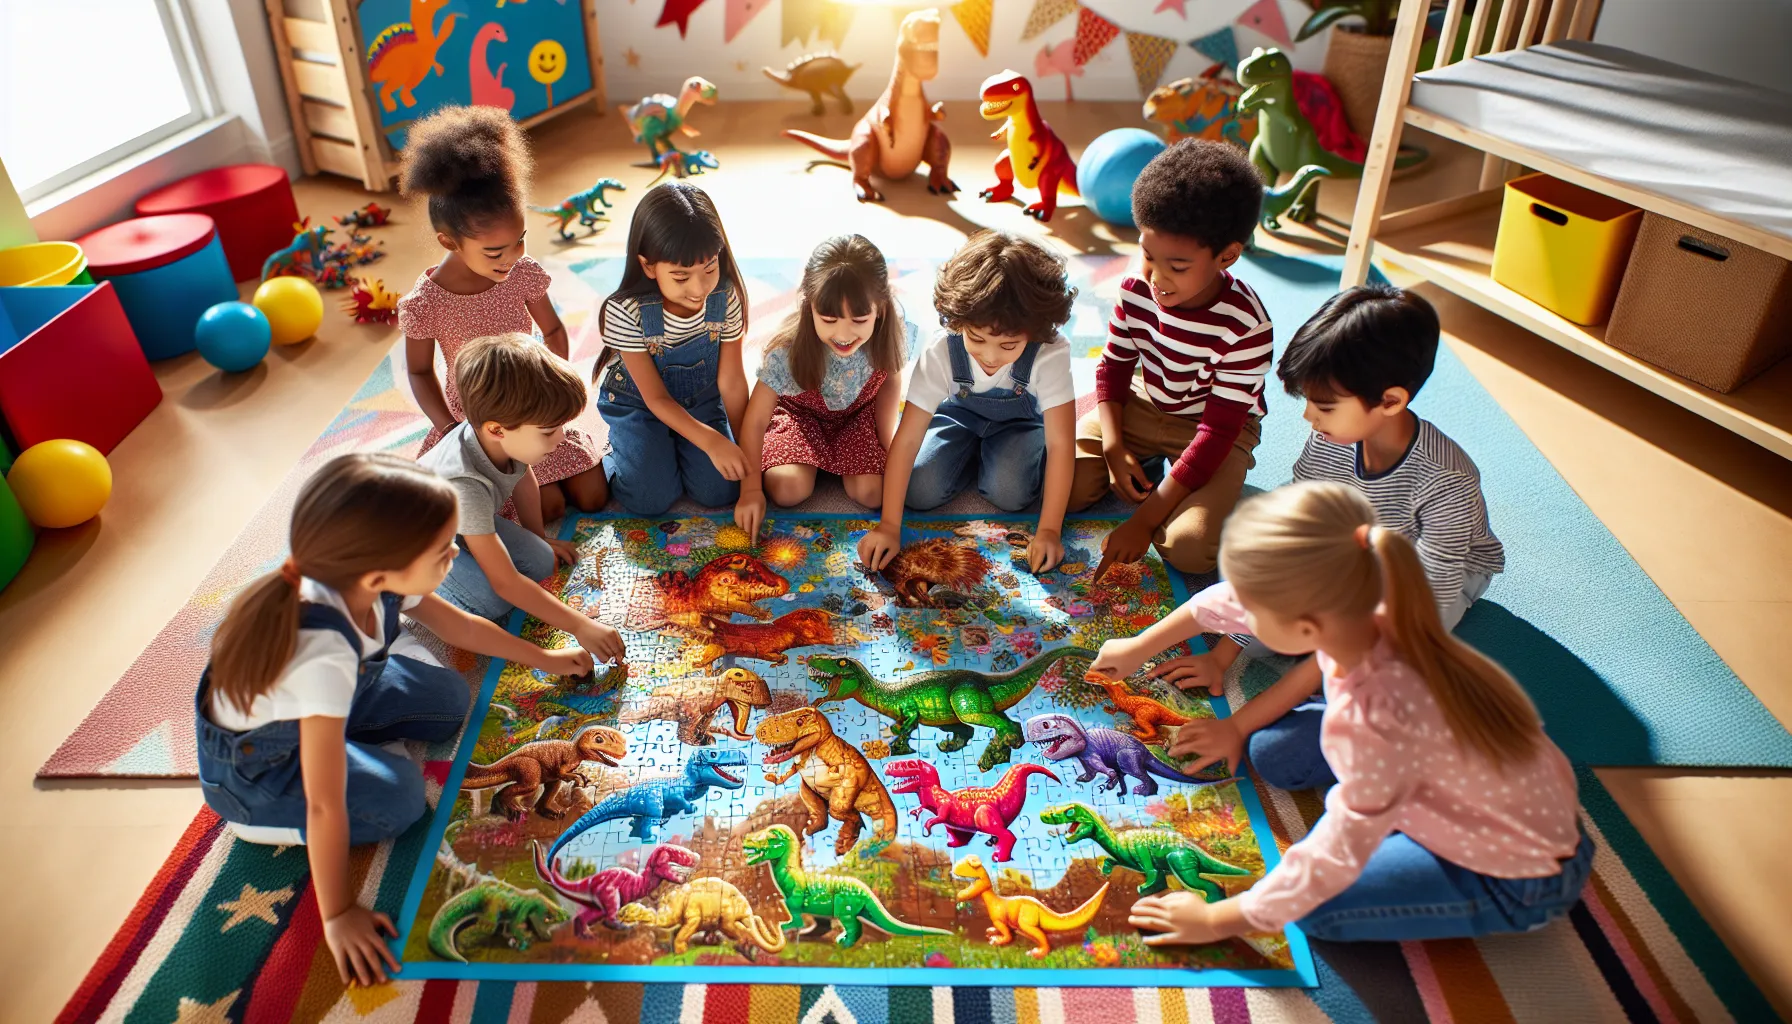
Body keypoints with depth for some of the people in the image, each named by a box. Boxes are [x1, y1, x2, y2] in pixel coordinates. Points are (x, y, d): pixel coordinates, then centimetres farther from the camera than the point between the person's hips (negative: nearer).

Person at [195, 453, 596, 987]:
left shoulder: (373, 581, -23)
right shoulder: (325, 659, -44)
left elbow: (460, 626, -2)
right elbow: (325, 805, -35)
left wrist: (545, 659, 7)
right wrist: (338, 915, -25)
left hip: (308, 707, 6)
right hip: (253, 762, -6)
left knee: (448, 700, -5)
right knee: (397, 796, -21)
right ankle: (257, 819, 2)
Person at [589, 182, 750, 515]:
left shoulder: (726, 298, -23)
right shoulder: (625, 312, -30)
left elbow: (732, 381, -13)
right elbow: (657, 399, -23)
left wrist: (744, 449, -11)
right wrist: (711, 441, -33)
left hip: (701, 399, 3)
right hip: (638, 405, -2)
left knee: (720, 491, -10)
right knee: (652, 499, -17)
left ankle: (675, 446, 20)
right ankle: (618, 450, 15)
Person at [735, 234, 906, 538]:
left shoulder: (887, 335, -29)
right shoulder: (788, 352, -36)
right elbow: (755, 422, -26)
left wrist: (891, 443, -9)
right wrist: (751, 490, -25)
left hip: (857, 415, 2)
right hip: (801, 414, -1)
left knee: (873, 493, -18)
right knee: (789, 489, -23)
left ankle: (838, 463, 14)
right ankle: (816, 464, 11)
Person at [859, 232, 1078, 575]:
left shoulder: (1050, 354, -37)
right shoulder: (940, 353, -33)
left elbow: (1061, 444, -34)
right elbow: (906, 439, -31)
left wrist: (1049, 530, -37)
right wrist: (889, 526, -34)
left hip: (1019, 422, -1)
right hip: (959, 415, 1)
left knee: (1009, 492, -28)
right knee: (920, 491, -18)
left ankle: (993, 457, 7)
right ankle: (973, 456, 11)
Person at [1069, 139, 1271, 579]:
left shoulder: (1245, 327, -29)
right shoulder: (1136, 290, -16)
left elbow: (1218, 431, -27)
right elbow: (1113, 366, 1)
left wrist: (1143, 520, -29)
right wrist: (1114, 449, -15)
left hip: (1215, 430, -4)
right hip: (1143, 406, 4)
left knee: (1189, 548, -26)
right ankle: (1149, 464, 11)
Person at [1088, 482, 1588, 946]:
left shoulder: (1379, 721, -42)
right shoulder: (1352, 611, -22)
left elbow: (1331, 860, -29)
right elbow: (1225, 602, -3)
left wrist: (1216, 919, -16)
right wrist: (1139, 647, 12)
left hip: (1517, 878, -6)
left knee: (1318, 907, -15)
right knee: (1274, 752, 0)